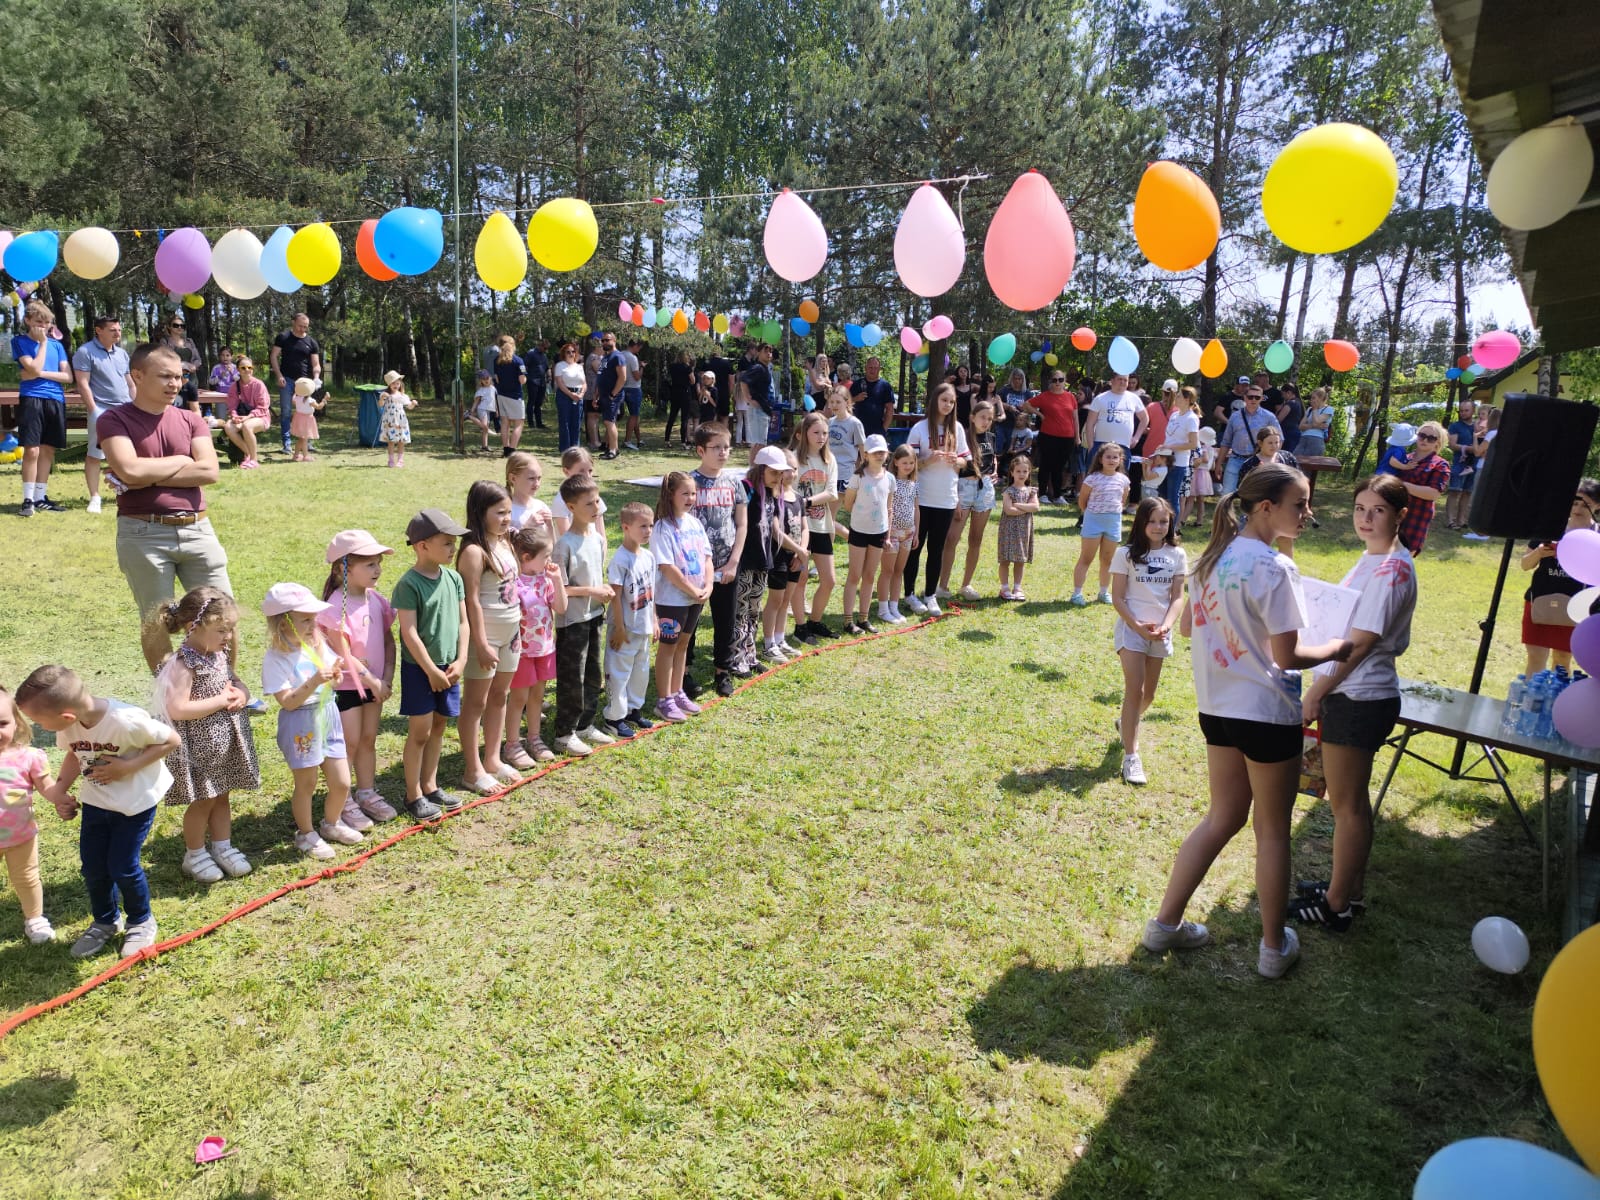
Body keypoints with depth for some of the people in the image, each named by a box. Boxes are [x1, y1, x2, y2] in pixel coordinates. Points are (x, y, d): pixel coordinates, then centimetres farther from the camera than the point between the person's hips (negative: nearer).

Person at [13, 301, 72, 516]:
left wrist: (40, 374, -7)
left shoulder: (56, 344, 14)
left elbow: (68, 377, 7)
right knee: (32, 450, -9)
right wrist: (43, 342, -6)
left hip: (56, 401, 4)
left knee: (48, 450, 8)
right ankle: (28, 500, -4)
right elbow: (35, 368, -11)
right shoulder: (20, 341, 3)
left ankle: (41, 498, 15)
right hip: (31, 400, -4)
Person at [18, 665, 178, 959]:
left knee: (122, 867, 0)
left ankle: (141, 921, 26)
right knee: (93, 867, 11)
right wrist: (60, 791, -7)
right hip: (95, 801, 6)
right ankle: (105, 922, 37)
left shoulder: (126, 721, -34)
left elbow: (171, 739, -22)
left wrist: (127, 767, -27)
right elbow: (73, 754, 6)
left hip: (135, 802, -6)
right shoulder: (68, 727, -15)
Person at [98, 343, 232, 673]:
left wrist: (151, 476, -9)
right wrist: (182, 461, -3)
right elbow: (129, 470, -16)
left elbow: (209, 471, -4)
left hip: (197, 529, 3)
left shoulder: (191, 421, 11)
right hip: (143, 534, -3)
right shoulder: (115, 419, 0)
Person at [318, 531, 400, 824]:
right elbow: (344, 655, -20)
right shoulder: (337, 607, -20)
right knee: (349, 743, 2)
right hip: (346, 686, -6)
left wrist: (387, 676, -3)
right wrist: (372, 682, -16)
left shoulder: (376, 599, 2)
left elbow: (388, 639, 7)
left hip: (375, 684, 6)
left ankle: (367, 792, 29)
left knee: (368, 740, 16)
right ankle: (344, 803, 14)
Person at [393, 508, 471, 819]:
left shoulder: (454, 579, 3)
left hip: (448, 668, 6)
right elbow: (409, 632, -18)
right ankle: (413, 795, 15)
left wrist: (460, 660, -3)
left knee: (438, 727, 15)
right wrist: (431, 670, -16)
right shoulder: (409, 584, -16)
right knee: (420, 732, 1)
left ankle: (430, 785, 30)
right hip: (419, 668, -6)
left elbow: (463, 622, 7)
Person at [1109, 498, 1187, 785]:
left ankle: (1126, 723, 45)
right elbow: (1118, 598, -7)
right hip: (1131, 627, -4)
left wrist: (1166, 626, -16)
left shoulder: (1177, 555, 1)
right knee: (1134, 691, -10)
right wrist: (1138, 627, -17)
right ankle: (1131, 757, -7)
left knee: (1149, 694, 15)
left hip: (1160, 632, 4)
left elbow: (1177, 597, 1)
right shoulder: (1126, 554, -6)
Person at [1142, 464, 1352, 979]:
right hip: (1266, 712, -7)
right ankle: (1274, 947, 24)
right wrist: (1334, 650, -1)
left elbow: (1191, 624, 13)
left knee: (1223, 816, 19)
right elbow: (1287, 655, -18)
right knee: (1272, 830, 9)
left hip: (1216, 706, 7)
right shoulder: (1274, 568, -20)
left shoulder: (1214, 556, 4)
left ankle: (1165, 923, 24)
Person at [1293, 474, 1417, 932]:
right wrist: (1322, 690, 15)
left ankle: (1336, 906, 15)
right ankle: (1350, 886, 34)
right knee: (1352, 799, 20)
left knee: (1346, 804, 2)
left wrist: (1315, 693, -16)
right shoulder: (1374, 559, 11)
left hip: (1358, 699, -10)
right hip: (1350, 693, 10)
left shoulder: (1390, 570, -19)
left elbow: (1360, 642, -21)